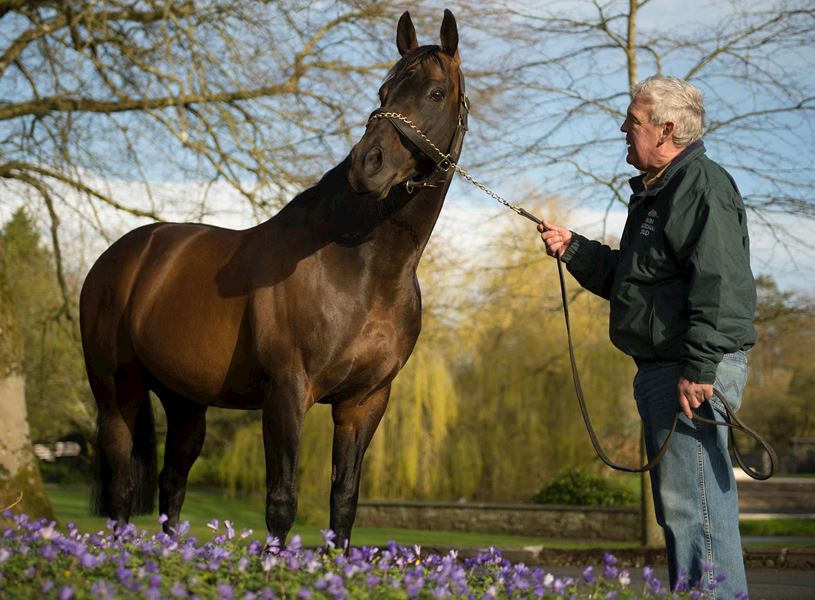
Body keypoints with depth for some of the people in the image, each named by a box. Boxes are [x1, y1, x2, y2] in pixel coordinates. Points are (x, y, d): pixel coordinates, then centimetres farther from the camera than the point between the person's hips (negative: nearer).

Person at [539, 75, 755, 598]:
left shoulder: (704, 186, -13)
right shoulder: (657, 192, 21)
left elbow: (720, 285, -23)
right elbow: (627, 278, 27)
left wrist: (700, 368, -28)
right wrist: (574, 249, 15)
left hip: (695, 371, -11)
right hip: (660, 369, 11)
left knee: (694, 505, -12)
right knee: (681, 508, 14)